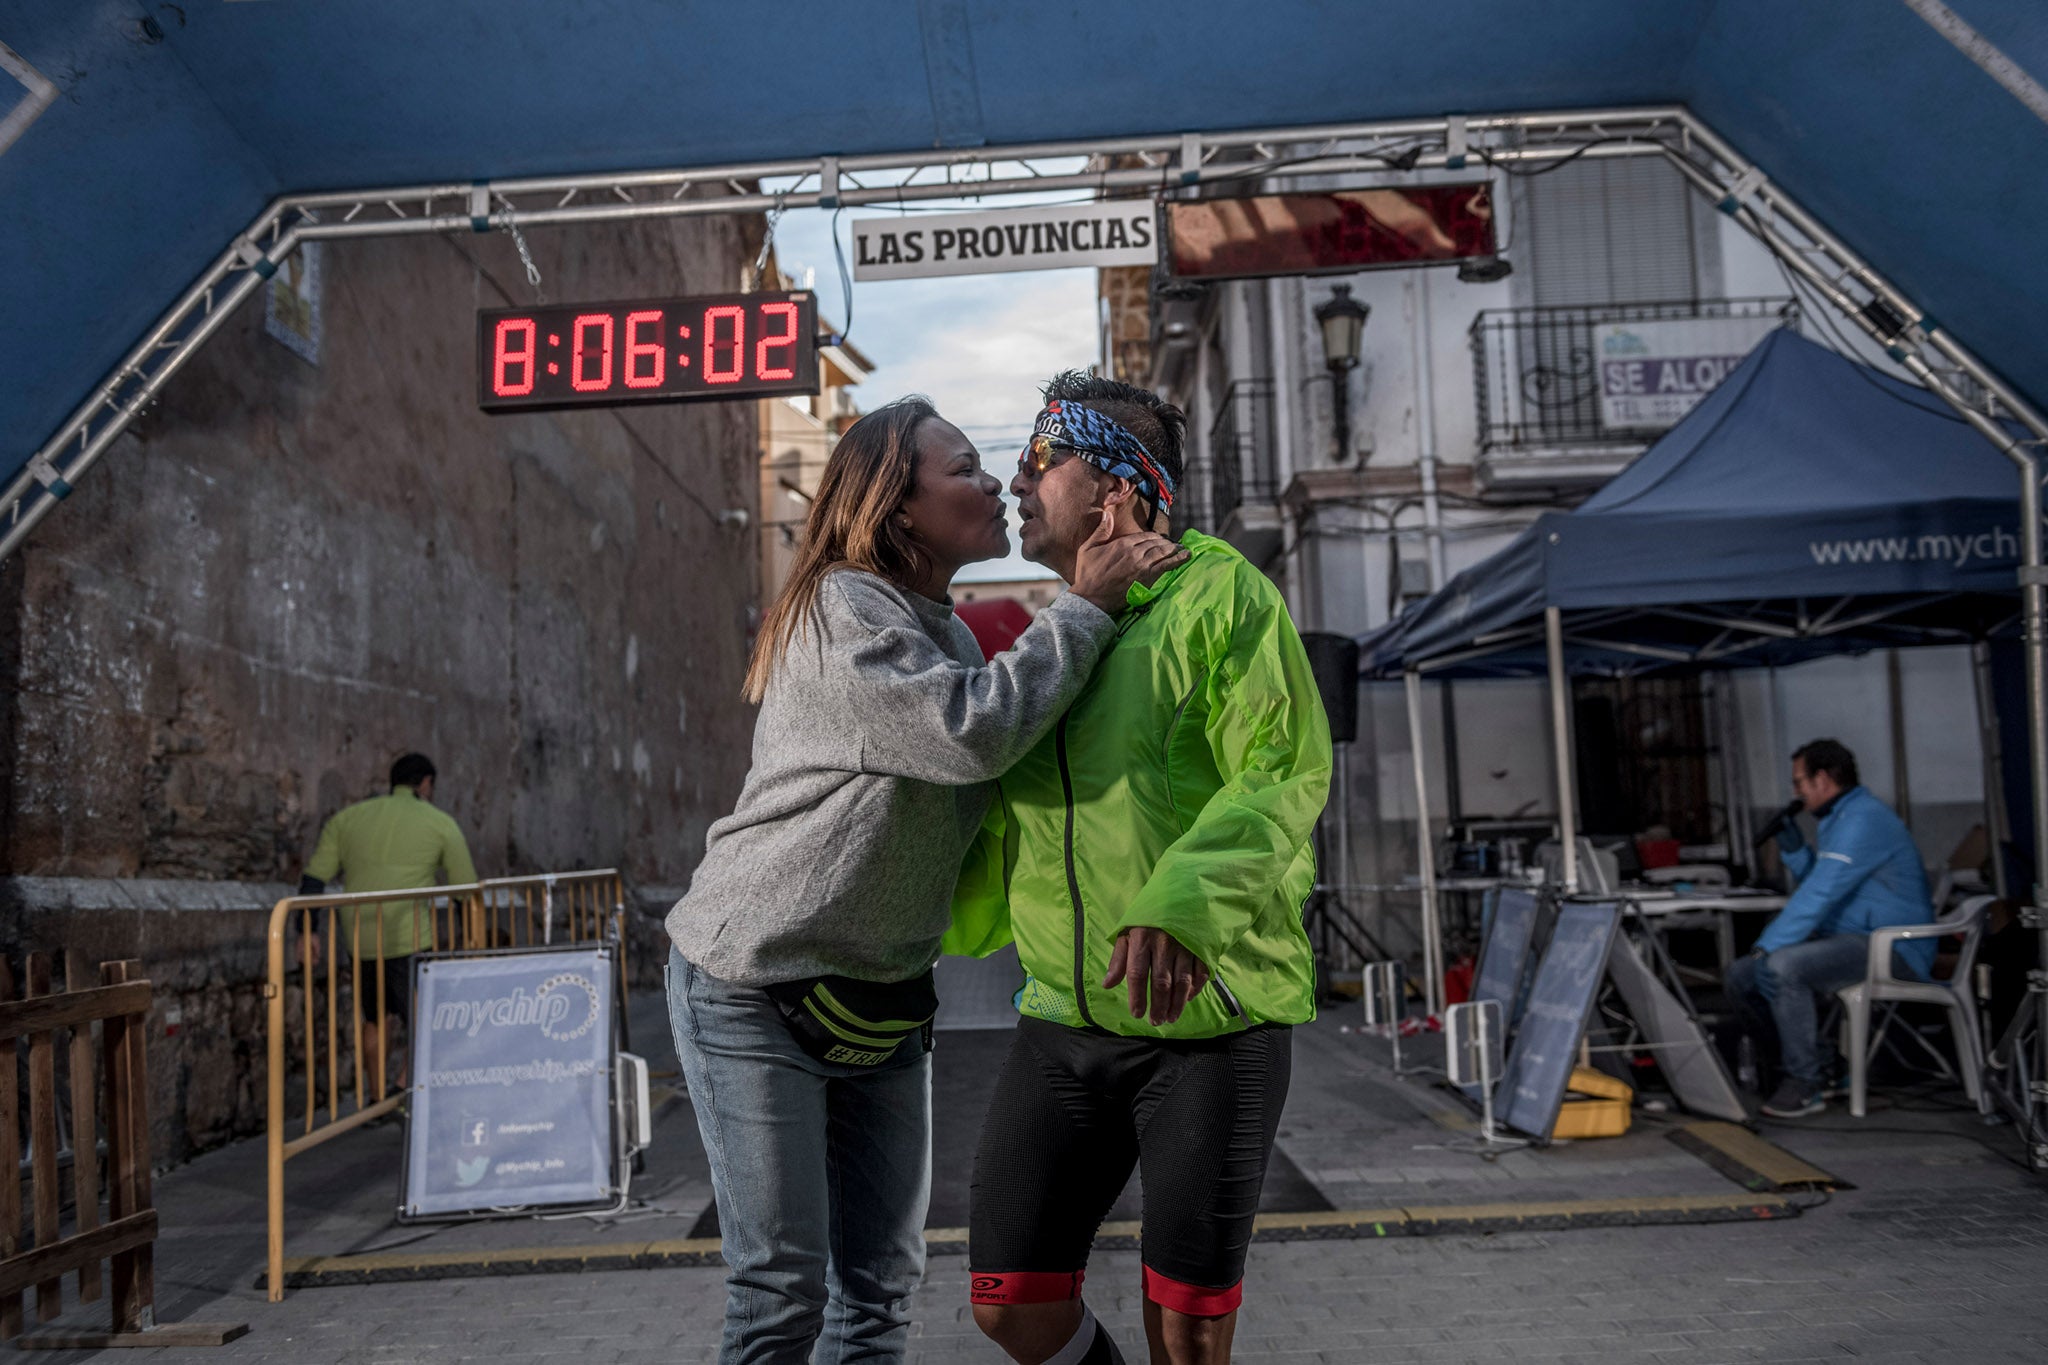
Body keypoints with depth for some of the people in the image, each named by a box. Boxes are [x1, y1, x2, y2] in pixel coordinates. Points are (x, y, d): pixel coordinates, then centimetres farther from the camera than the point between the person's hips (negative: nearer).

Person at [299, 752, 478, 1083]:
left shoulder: (346, 818, 14)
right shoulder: (440, 823, 4)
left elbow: (313, 879, 7)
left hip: (359, 940, 5)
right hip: (410, 943, -5)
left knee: (377, 1021, 23)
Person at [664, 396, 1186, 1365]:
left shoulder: (950, 632, 12)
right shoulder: (841, 610, -16)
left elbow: (1002, 775, 18)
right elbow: (973, 731, -28)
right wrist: (1084, 607, -18)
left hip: (883, 1003, 8)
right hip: (756, 989, -8)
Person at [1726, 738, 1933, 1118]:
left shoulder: (1861, 821, -16)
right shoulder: (1842, 817, 19)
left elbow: (1819, 895, -24)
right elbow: (1818, 885, 27)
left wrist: (1767, 946, -23)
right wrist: (1793, 848, 12)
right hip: (1849, 939, 10)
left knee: (1780, 967, -32)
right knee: (1742, 975, -1)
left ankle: (1805, 1083, -21)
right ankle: (1788, 1071, 8)